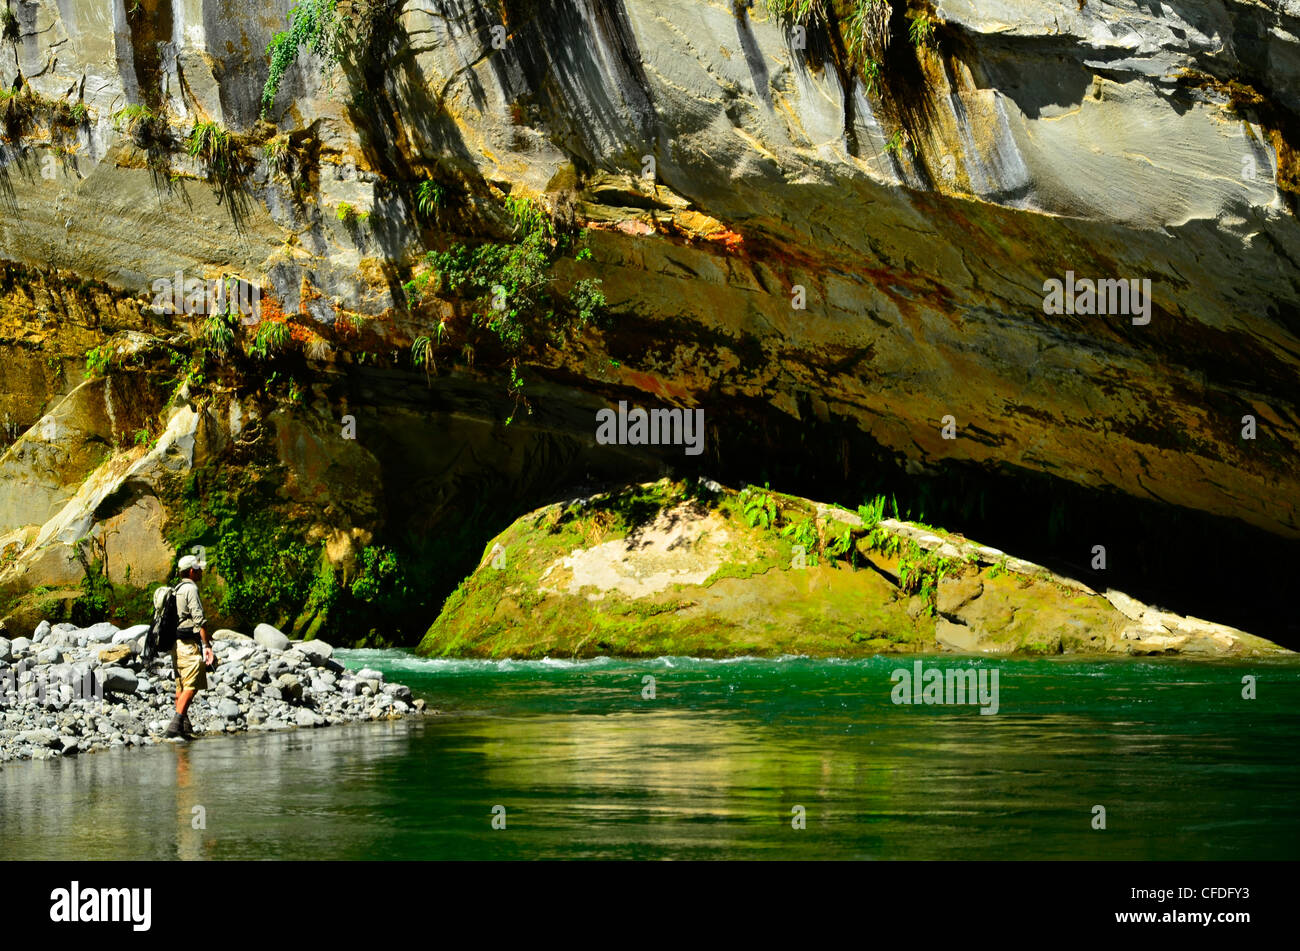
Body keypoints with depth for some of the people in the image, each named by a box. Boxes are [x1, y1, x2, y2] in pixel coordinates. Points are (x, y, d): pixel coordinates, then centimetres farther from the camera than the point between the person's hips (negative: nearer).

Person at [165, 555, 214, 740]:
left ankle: (185, 726, 16)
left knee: (181, 686, 12)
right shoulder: (190, 588, -10)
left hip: (175, 642, 10)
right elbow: (199, 619, -17)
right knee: (191, 686, -12)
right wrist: (207, 645, -16)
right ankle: (175, 725, -21)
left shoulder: (177, 590, 18)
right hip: (189, 643, -10)